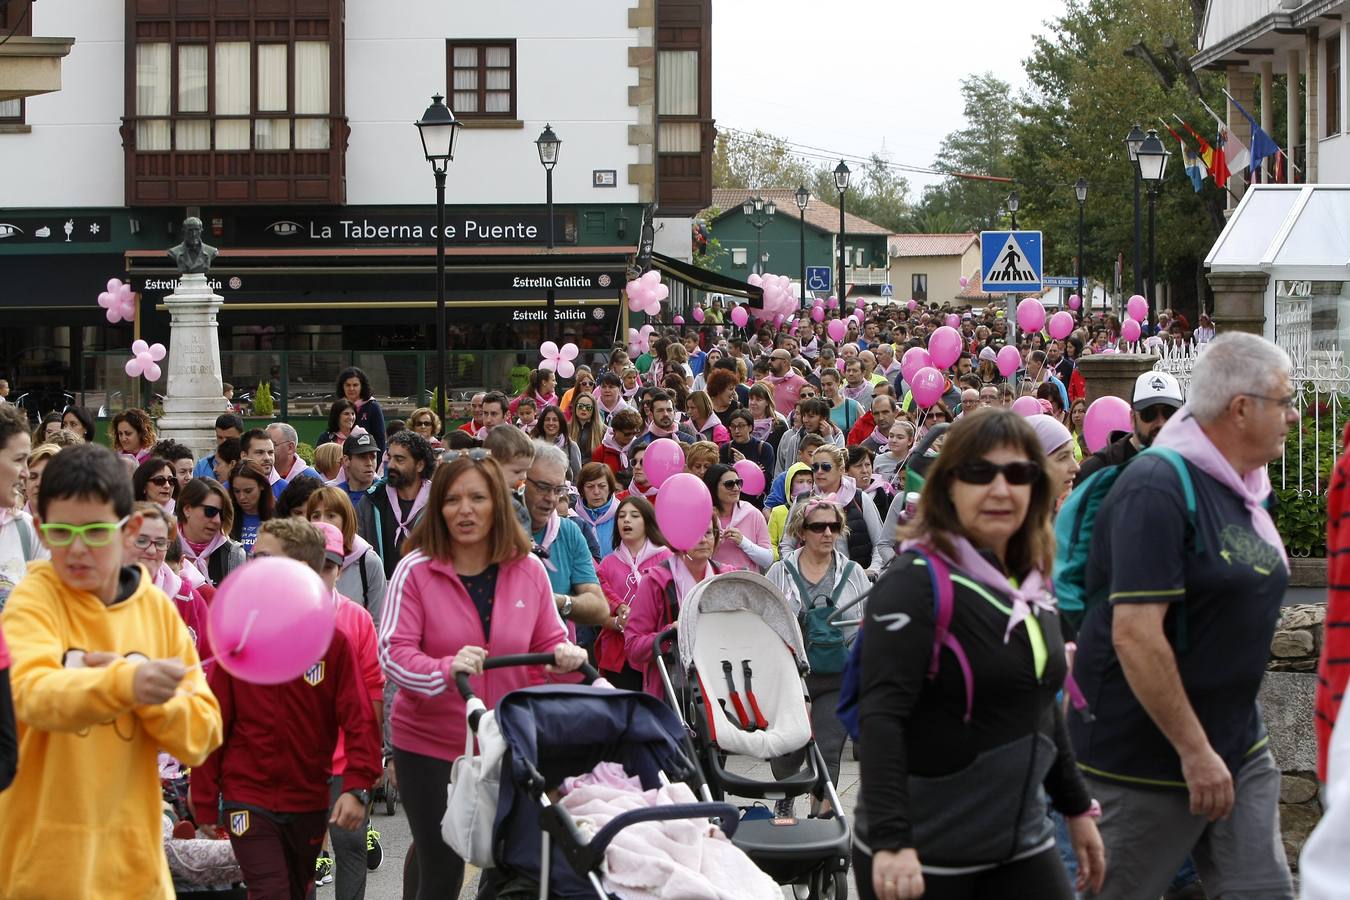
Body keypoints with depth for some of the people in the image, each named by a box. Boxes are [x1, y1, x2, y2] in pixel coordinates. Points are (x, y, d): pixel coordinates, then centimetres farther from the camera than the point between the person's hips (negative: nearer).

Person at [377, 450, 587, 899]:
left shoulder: (528, 569, -1)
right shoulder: (416, 570, -10)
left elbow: (548, 643, 8)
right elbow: (393, 654, -17)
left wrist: (563, 656, -16)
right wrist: (447, 669, -35)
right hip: (429, 745, -3)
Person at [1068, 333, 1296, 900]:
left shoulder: (1241, 487, 10)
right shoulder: (1159, 487, -20)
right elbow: (1135, 634, -26)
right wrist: (1194, 750, -24)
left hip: (1237, 747, 9)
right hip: (1147, 759, -9)